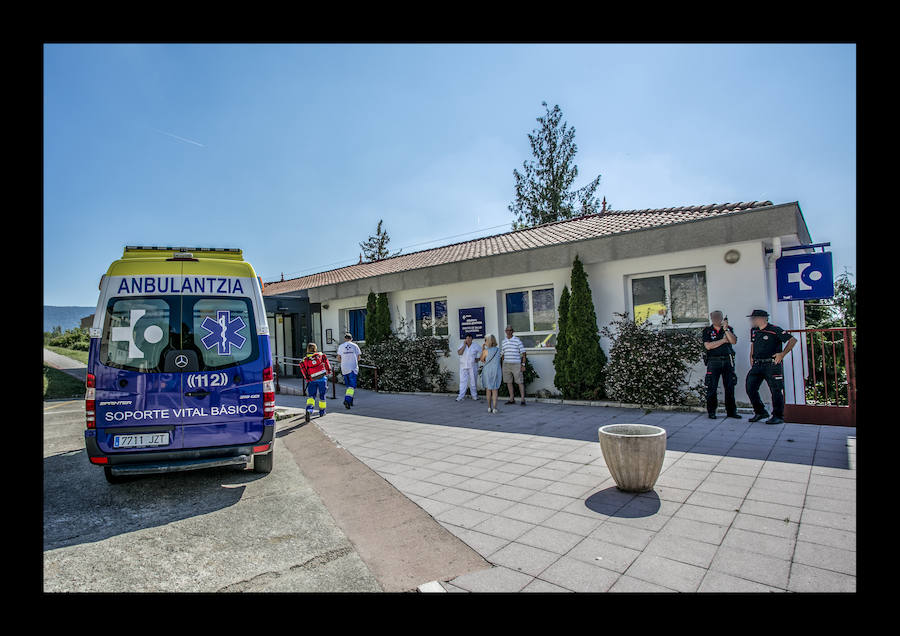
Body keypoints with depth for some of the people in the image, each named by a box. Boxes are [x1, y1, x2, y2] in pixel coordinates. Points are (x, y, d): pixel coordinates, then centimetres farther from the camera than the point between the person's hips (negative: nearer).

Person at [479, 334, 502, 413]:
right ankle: (494, 408, -1)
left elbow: (482, 360, 6)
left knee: (488, 389, 13)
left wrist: (482, 349, 10)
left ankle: (489, 407, 18)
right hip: (496, 371, 1)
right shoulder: (498, 350, 1)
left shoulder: (485, 351, -10)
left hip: (487, 371, -1)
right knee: (495, 390, 5)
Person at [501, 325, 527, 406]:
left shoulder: (517, 340, -5)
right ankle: (512, 399, 17)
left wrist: (523, 365, -10)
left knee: (520, 382, -3)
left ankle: (523, 400, 1)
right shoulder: (504, 341, 9)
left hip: (516, 364, -5)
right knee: (508, 382, 8)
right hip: (506, 365, 5)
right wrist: (502, 366, 12)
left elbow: (523, 353, -5)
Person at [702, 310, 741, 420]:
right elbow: (708, 346, -8)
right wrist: (723, 340, -5)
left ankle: (731, 411, 14)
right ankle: (711, 411, 7)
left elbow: (734, 341, -6)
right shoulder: (707, 331, 4)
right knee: (712, 387, -2)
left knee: (730, 387, 4)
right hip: (714, 362, -2)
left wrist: (726, 329, -13)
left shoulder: (729, 329, 11)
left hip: (727, 361, 2)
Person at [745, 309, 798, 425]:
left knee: (776, 391, -2)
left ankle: (778, 416, 9)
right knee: (750, 388, 1)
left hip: (772, 364, -7)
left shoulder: (775, 330, -8)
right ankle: (760, 412, 15)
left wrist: (782, 354, -14)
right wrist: (751, 357, 20)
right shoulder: (753, 330, 13)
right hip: (757, 365, 7)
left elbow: (793, 340, -9)